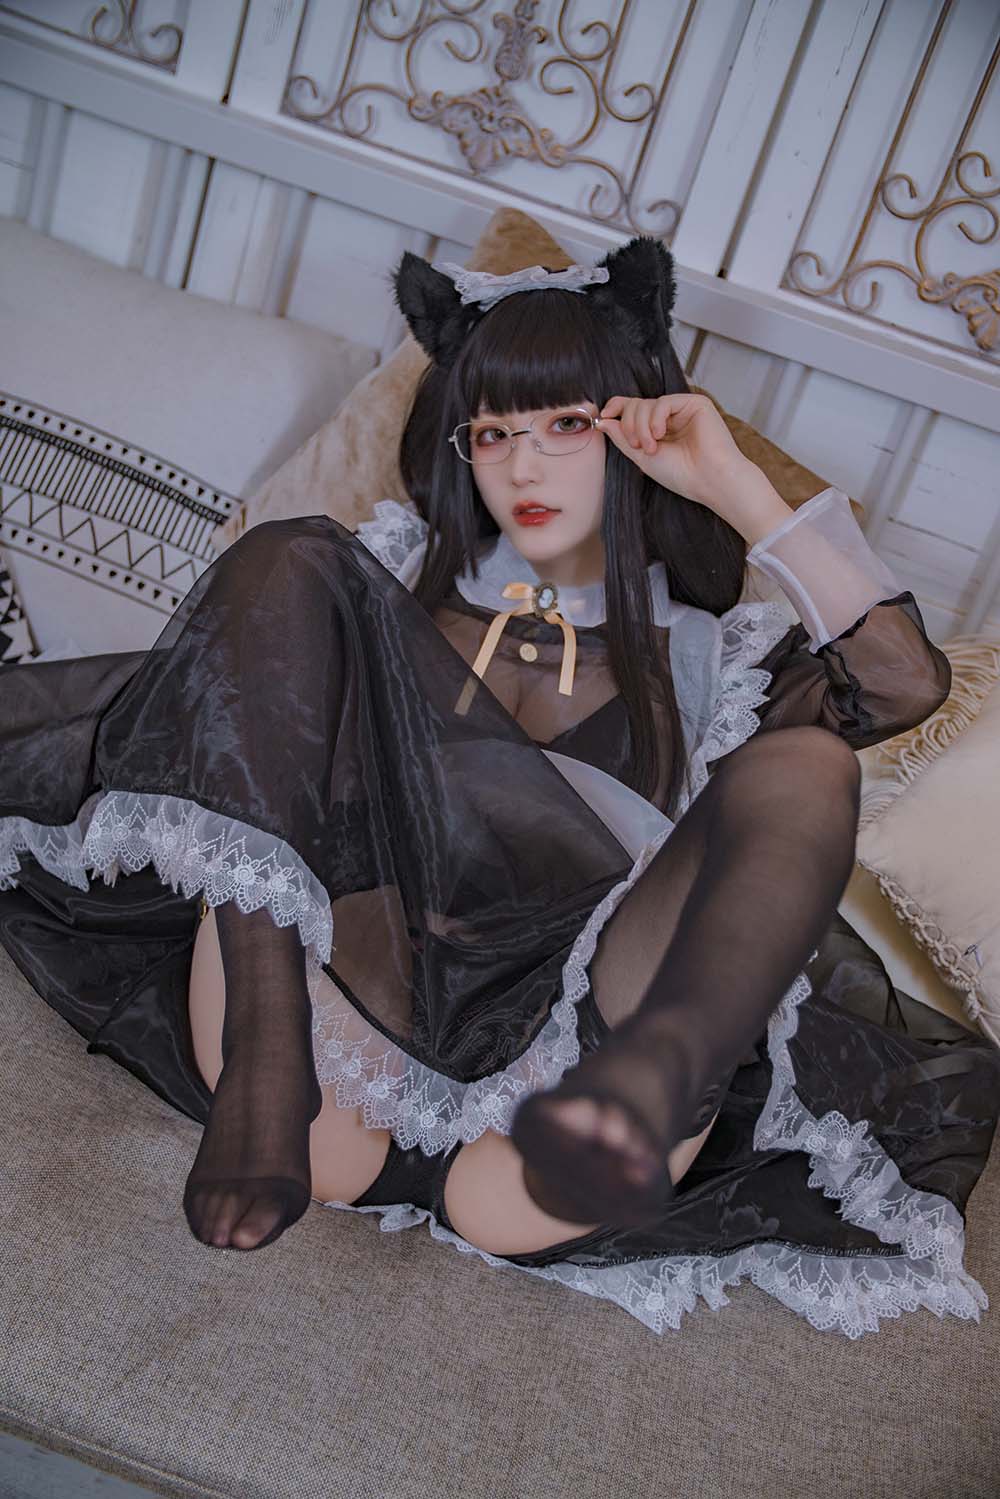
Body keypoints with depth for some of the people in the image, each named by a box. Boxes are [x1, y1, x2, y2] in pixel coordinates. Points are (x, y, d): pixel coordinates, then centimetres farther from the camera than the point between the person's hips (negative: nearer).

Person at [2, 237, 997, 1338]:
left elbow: (908, 683, 3)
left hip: (552, 1030, 0)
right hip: (350, 982, 1)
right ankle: (267, 1057, -26)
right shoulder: (400, 572, 24)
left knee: (801, 767, -18)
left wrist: (736, 489, 3)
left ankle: (653, 1068, -48)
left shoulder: (696, 650, 19)